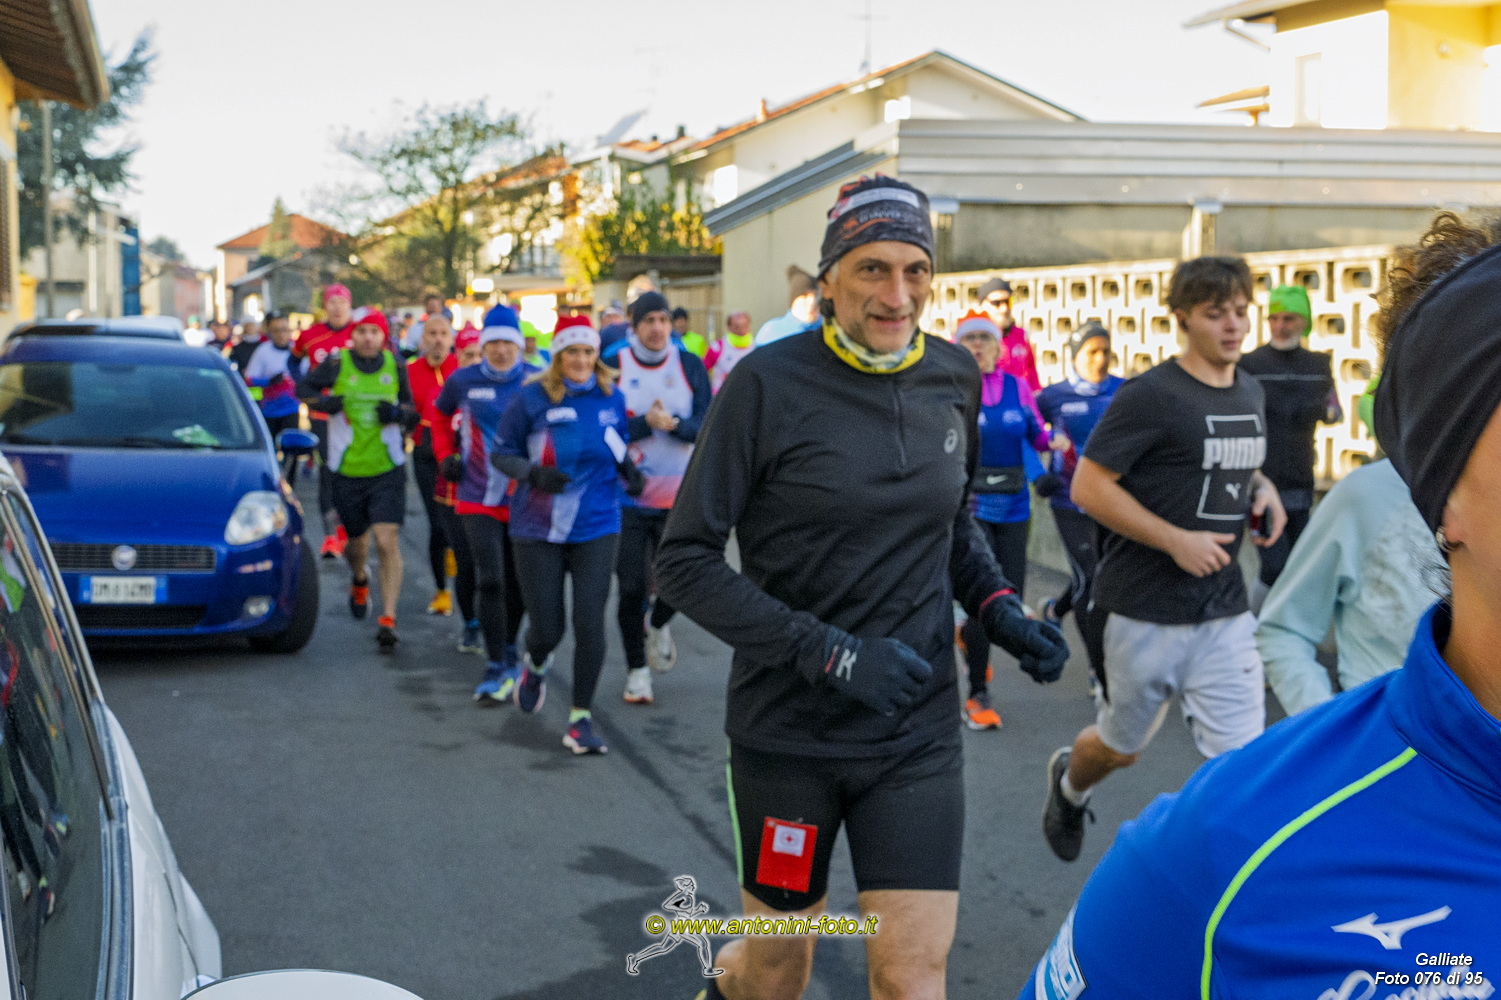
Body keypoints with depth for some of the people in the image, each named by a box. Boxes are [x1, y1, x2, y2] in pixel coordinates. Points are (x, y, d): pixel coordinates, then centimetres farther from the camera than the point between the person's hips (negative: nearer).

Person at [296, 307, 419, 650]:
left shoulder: (395, 367, 1)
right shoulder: (337, 363, -3)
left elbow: (410, 409, 11)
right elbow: (302, 388, 8)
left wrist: (398, 413, -13)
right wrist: (321, 401, -15)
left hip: (387, 469, -1)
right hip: (347, 470, 1)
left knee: (387, 541, -13)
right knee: (357, 539, 14)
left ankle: (388, 619, -12)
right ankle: (359, 579, 51)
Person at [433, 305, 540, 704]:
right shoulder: (462, 381, 0)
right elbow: (441, 419, 18)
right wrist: (446, 455, 6)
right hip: (478, 499, -1)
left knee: (518, 584, 12)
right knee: (490, 581, -11)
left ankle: (508, 649, 36)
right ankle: (498, 669, -4)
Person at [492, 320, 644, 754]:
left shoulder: (611, 398, 2)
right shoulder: (531, 399, -7)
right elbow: (501, 453, -2)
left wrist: (627, 466, -4)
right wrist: (534, 473, -20)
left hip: (597, 527, 2)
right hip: (539, 531, -1)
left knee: (590, 621, -9)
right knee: (547, 629, 2)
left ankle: (581, 718, 7)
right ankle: (535, 666, 42)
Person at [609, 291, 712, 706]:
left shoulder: (689, 365, 3)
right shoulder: (614, 366, -2)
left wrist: (674, 424, -21)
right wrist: (646, 422, -18)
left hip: (679, 495, 1)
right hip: (627, 495, -1)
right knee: (631, 587, 3)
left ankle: (658, 623, 33)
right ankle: (637, 669, 18)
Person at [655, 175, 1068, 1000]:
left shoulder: (955, 378, 1)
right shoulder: (769, 383, -13)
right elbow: (683, 562, -13)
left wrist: (998, 608, -1)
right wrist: (828, 653, -21)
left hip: (918, 732, 3)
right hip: (788, 730, -3)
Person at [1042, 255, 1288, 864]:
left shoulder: (1250, 393, 9)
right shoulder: (1150, 396, -13)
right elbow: (1089, 486, -15)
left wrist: (1263, 490, 3)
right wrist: (1176, 540, -20)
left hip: (1225, 614, 5)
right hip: (1148, 610, -5)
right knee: (1122, 747, 16)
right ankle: (1069, 782, 50)